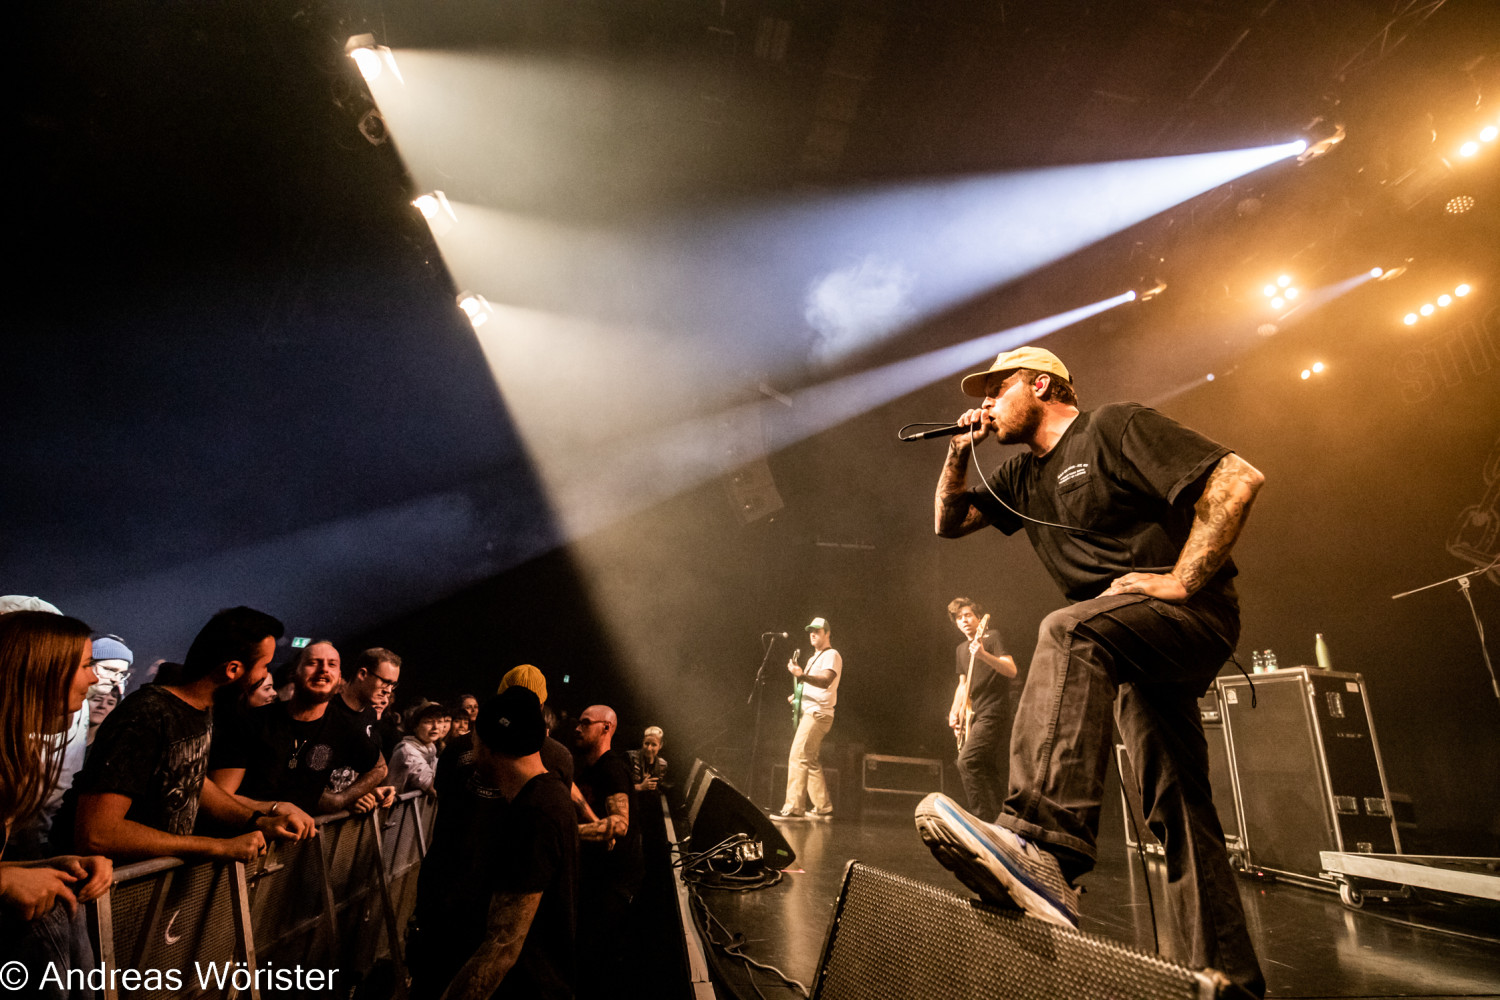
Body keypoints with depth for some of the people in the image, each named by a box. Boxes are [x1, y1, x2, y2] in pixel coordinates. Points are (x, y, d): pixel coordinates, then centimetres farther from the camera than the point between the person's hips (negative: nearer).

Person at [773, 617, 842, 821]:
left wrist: (802, 675, -38)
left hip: (817, 713, -10)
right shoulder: (814, 658, 22)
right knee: (810, 761, 11)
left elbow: (825, 681, -23)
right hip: (808, 712, 10)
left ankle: (793, 808, -16)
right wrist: (798, 695, 14)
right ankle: (823, 808, 17)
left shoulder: (831, 655, -7)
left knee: (798, 757, -16)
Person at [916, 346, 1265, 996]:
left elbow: (1239, 478, -16)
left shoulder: (1114, 427, -7)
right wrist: (959, 453, 8)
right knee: (1174, 803, 8)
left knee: (1068, 631, -37)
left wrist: (1181, 581, -20)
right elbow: (949, 523, 22)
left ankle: (1044, 849, -49)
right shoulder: (1023, 477, 17)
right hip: (1132, 644, 9)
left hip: (1192, 610, -9)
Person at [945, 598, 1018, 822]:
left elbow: (1011, 670, -19)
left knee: (966, 761, -18)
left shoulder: (992, 637, -6)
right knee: (990, 773, 11)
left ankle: (984, 815, -12)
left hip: (993, 712, -8)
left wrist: (983, 655, -33)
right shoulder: (961, 649, 17)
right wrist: (955, 711, 10)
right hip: (974, 715, 8)